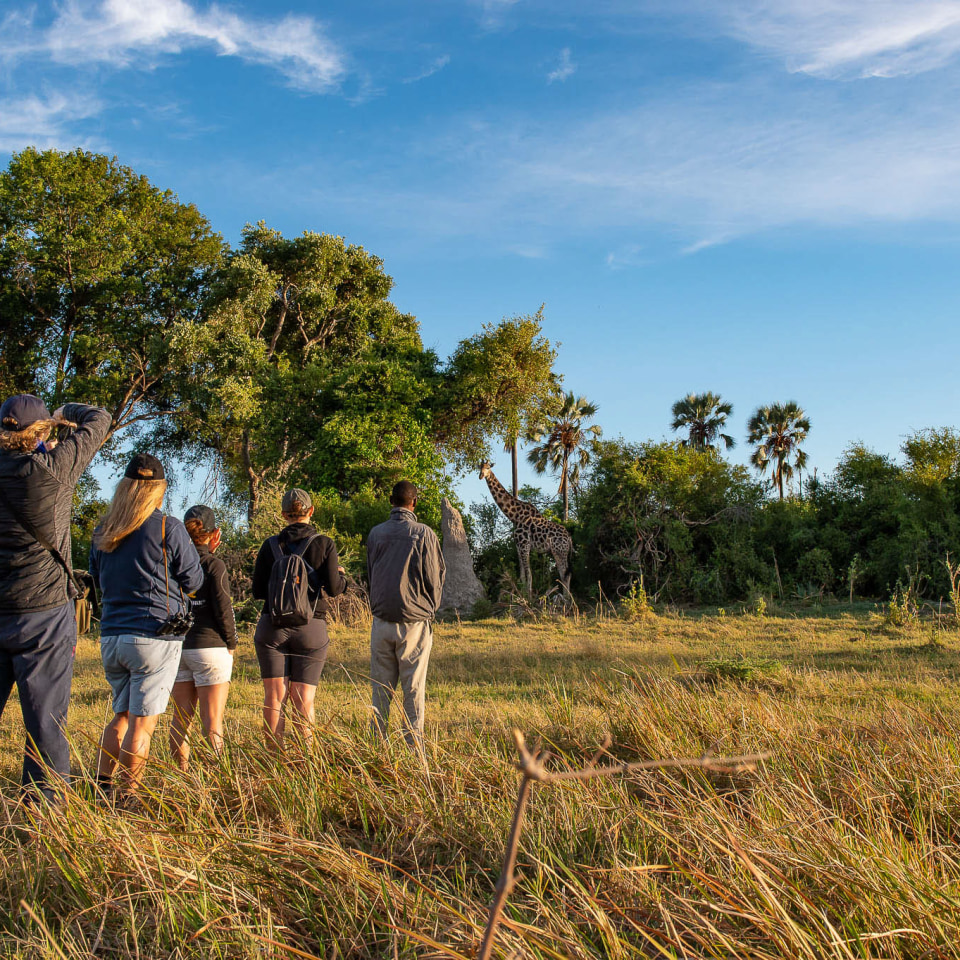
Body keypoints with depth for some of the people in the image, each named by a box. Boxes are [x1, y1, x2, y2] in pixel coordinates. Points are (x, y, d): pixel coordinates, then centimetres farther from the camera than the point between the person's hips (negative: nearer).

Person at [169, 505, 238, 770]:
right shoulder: (214, 566, -10)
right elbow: (223, 610, -10)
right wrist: (231, 644, 1)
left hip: (177, 647, 5)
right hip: (209, 648, -5)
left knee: (181, 718, 13)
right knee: (212, 720, 0)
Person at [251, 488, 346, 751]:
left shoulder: (270, 545, 2)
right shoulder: (324, 544, -3)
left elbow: (258, 591, 3)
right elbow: (334, 589, -6)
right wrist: (342, 575, 15)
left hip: (273, 628, 1)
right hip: (311, 629, -1)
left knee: (274, 697, 4)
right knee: (303, 699, 4)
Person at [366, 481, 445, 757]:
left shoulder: (375, 533, 4)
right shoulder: (424, 533, -6)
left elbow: (370, 575, 12)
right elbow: (434, 578, -3)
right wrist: (430, 609, 14)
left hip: (382, 621, 3)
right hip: (415, 621, -3)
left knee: (381, 689, 9)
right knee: (414, 688, 2)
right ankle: (414, 748, 4)